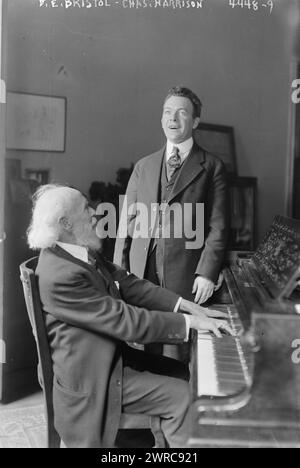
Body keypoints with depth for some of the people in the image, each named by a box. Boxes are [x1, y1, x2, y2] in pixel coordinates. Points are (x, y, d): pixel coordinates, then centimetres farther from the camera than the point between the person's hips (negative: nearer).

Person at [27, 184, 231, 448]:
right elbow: (127, 321, -29)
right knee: (183, 397, -9)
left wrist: (187, 306, -6)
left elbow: (127, 283, 1)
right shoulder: (59, 276, -30)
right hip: (92, 376, -9)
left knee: (184, 375, 14)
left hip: (112, 354, 9)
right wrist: (190, 322, -23)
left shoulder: (84, 251, -1)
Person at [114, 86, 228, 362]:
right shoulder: (143, 166, 14)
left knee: (180, 347, 1)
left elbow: (218, 227, -1)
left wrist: (207, 273, -10)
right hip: (141, 272, 3)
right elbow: (127, 220, 12)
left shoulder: (212, 168, 3)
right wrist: (119, 269, 6)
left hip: (185, 275, -3)